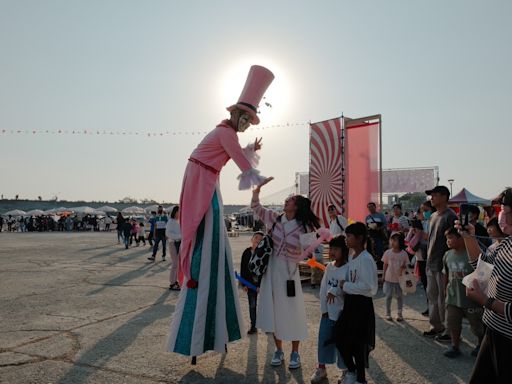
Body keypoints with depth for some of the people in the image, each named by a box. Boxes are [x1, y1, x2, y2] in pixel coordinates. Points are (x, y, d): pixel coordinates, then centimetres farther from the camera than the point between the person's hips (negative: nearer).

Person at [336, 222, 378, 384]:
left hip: (362, 304, -8)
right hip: (350, 302, 8)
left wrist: (345, 286, -17)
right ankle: (351, 370, 37)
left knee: (359, 343, 6)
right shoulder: (350, 257, 8)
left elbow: (367, 286, -26)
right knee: (341, 338, 14)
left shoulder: (366, 259, -19)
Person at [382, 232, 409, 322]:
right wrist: (384, 276, 3)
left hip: (400, 278, 0)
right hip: (389, 278, 0)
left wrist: (403, 267, -22)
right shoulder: (388, 252, -7)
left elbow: (406, 264, 1)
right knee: (389, 296, 9)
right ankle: (388, 313, 21)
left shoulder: (404, 253, -9)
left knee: (400, 296, 11)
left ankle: (400, 314, 24)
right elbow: (385, 265, 2)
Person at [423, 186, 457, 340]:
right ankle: (436, 326, 28)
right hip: (431, 263, 9)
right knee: (432, 295, 15)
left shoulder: (450, 217, -14)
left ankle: (449, 329, 14)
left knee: (443, 298, 0)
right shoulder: (433, 216, 13)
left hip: (443, 264, -9)